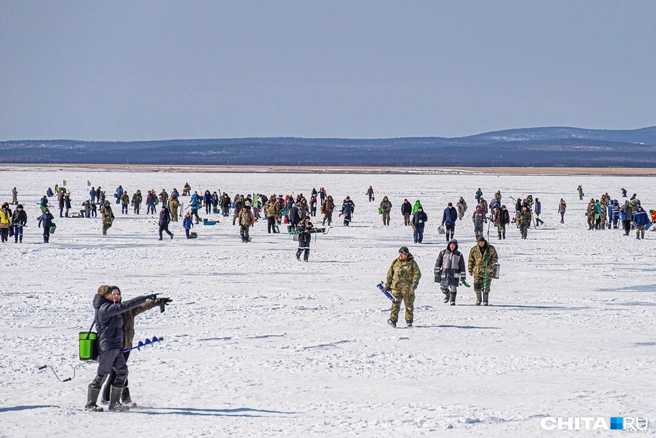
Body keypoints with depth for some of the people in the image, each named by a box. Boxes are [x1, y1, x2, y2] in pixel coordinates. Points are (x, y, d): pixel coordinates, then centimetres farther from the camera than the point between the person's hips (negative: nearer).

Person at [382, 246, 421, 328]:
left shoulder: (412, 263, 2)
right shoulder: (395, 262, 9)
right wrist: (387, 285, 16)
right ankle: (393, 319, -21)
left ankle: (409, 321, 22)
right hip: (396, 287, 1)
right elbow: (390, 274, 16)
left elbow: (417, 273, -2)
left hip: (408, 288, -1)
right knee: (396, 303, -14)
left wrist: (415, 282, -19)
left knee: (409, 305, 9)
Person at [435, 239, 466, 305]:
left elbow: (462, 266, 8)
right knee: (443, 287, 1)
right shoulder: (443, 253, 6)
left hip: (455, 274, -1)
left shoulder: (459, 255, 6)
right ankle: (447, 295, 31)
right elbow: (438, 262, 5)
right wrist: (437, 272, -3)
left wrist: (463, 276, 5)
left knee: (453, 287, -6)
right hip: (445, 272, 1)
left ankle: (452, 301, 5)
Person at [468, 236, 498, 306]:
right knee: (477, 286, -1)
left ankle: (485, 300, 7)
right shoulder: (474, 249, 2)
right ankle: (478, 299, 19)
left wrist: (490, 264, -11)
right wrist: (470, 270, 3)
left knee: (486, 286, -3)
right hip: (477, 271, 1)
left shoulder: (490, 249, 0)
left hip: (487, 271, -1)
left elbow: (495, 257, 5)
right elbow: (470, 260, 7)